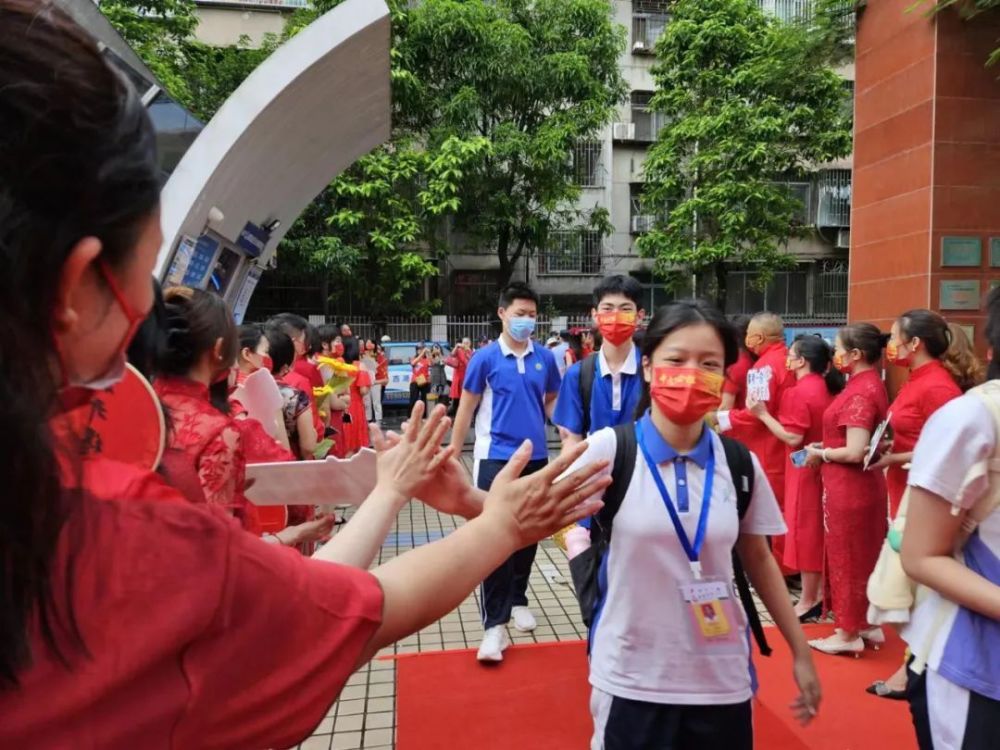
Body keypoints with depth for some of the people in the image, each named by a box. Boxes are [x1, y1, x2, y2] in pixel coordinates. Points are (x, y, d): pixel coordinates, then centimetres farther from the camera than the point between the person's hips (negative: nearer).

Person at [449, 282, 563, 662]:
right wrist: (452, 456, 0)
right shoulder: (485, 358, -5)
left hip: (536, 457, 4)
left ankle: (518, 600, 35)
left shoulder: (545, 358, 3)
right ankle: (495, 624, 1)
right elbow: (466, 409, 0)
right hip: (496, 457, -3)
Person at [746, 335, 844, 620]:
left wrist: (762, 414, -18)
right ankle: (821, 593, 24)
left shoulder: (798, 392, -19)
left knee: (805, 530, 0)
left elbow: (793, 438, -21)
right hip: (822, 464, 8)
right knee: (818, 529, 15)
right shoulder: (827, 387, 7)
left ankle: (808, 601, 10)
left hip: (805, 468, -8)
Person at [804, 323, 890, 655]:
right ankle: (868, 625, 31)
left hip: (848, 487, -9)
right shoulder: (871, 385, 8)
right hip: (863, 485, 9)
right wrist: (825, 446, 9)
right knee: (864, 554, 18)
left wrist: (820, 454, -9)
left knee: (847, 556, 4)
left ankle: (849, 633, 18)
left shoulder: (859, 392, -22)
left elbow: (855, 452, -25)